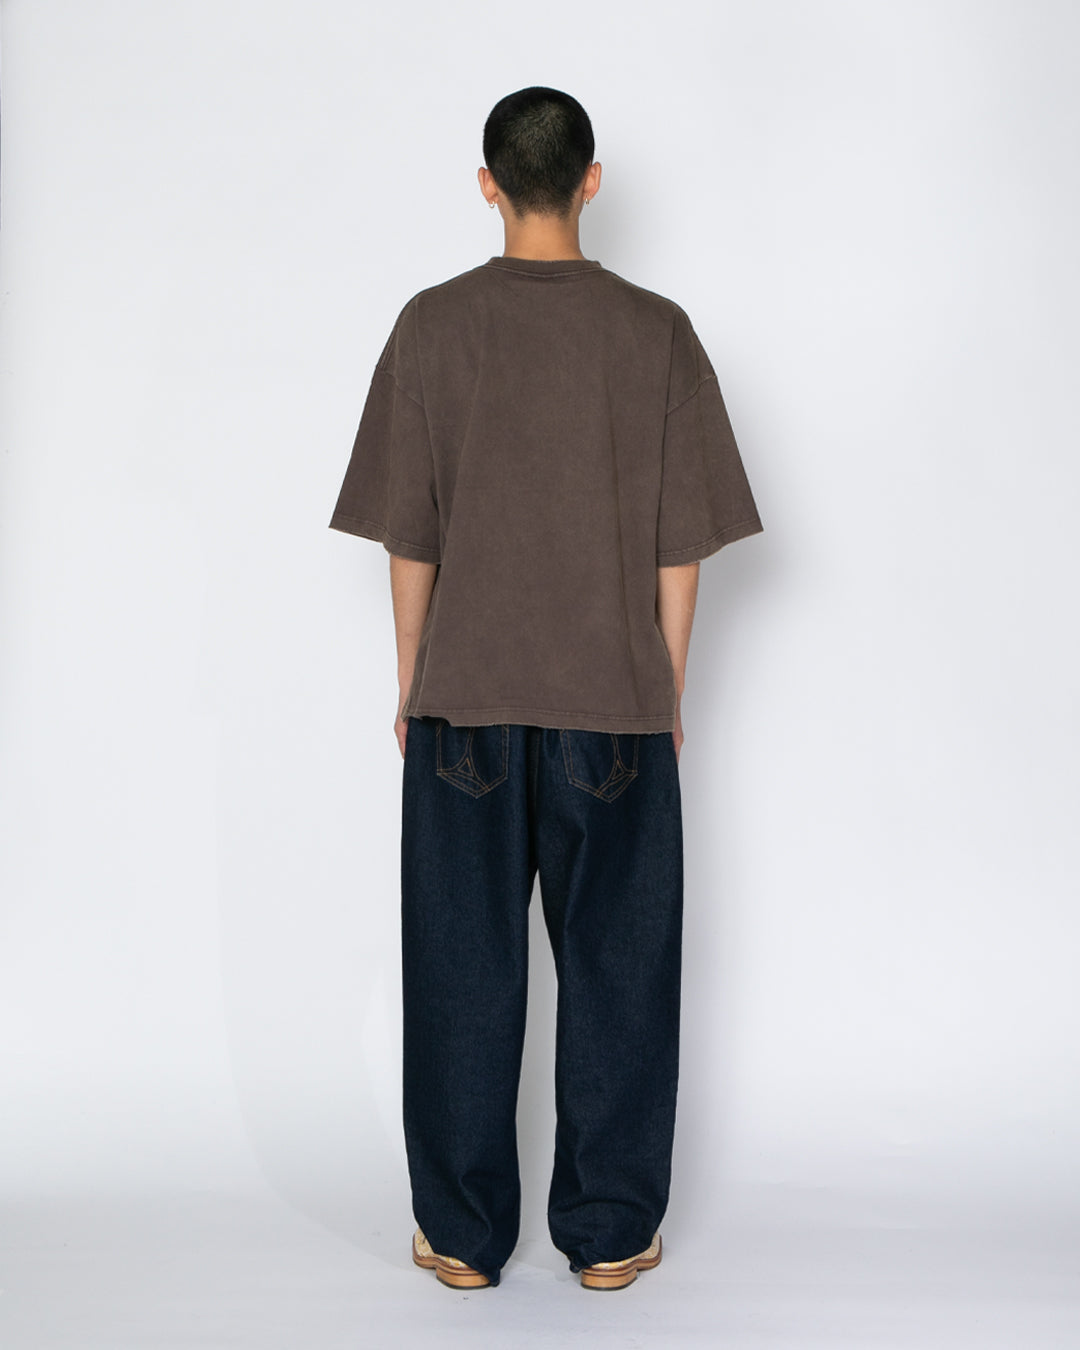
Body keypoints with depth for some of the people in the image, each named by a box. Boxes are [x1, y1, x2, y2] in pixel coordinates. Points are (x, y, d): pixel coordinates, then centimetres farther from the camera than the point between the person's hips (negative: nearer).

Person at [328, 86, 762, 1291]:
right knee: (617, 966, 10)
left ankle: (462, 1235, 19)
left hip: (464, 699, 0)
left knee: (462, 968, 9)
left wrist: (410, 684, 9)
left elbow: (408, 537, -2)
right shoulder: (657, 332, -2)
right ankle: (610, 1234, 19)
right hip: (616, 702, 0)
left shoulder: (433, 326, -3)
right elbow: (681, 547, -1)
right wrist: (670, 694, 9)